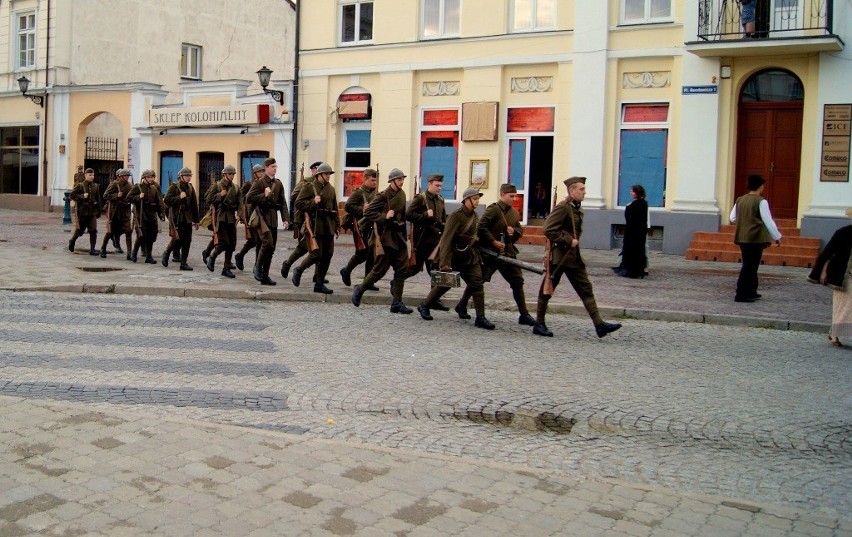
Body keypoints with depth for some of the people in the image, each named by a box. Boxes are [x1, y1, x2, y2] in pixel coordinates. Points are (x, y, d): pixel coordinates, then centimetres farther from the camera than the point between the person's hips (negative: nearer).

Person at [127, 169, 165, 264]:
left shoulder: (154, 188, 13)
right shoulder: (137, 187, -1)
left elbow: (159, 202, 10)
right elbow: (129, 197, -4)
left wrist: (162, 213, -1)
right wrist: (138, 197, -19)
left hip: (152, 215, 5)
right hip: (142, 215, -5)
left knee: (152, 236, 4)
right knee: (142, 235, -11)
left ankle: (149, 256, 13)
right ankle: (134, 254, 8)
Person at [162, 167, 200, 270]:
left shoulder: (190, 188, 13)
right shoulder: (174, 187, -3)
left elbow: (194, 205, 15)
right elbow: (166, 200, -13)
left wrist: (196, 220, 14)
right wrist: (179, 197, -19)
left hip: (188, 218, 5)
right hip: (177, 217, -5)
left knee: (187, 241, 1)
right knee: (178, 239, -10)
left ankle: (183, 263, 7)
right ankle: (166, 253, 16)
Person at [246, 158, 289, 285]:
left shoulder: (278, 183, 14)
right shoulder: (259, 182, -4)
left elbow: (283, 203, 13)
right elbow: (249, 198, -11)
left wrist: (285, 219, 3)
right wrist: (264, 195, -15)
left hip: (273, 219, 6)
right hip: (262, 216, -6)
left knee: (271, 248, 6)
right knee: (268, 242, -24)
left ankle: (265, 277, 14)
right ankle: (258, 266, -3)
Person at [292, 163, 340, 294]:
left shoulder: (331, 189, 16)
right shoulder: (309, 188, -2)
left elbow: (335, 209, 19)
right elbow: (298, 203, -7)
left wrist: (337, 226, 14)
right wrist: (313, 202, -19)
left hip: (328, 227, 6)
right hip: (314, 225, -6)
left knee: (327, 255, 3)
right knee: (316, 254, -9)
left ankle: (319, 284, 11)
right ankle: (298, 270, 17)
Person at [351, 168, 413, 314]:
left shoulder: (401, 195, 10)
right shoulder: (383, 196, -12)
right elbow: (367, 213, -15)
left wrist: (402, 223, 7)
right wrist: (384, 217, -21)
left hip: (398, 236, 7)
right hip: (385, 237, -7)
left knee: (402, 268, 1)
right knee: (380, 269, -2)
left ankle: (397, 303, 5)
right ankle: (359, 290, 20)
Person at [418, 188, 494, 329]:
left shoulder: (474, 215, 6)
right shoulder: (456, 215, -17)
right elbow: (446, 238, -22)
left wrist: (477, 256, 12)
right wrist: (445, 262, -27)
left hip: (469, 255, 6)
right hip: (454, 255, -6)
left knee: (477, 282, -5)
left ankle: (480, 318, -3)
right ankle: (424, 306, 28)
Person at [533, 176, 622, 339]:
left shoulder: (577, 208, 12)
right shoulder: (562, 208, -15)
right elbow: (548, 230, -23)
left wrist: (575, 242, 10)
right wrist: (568, 241, -20)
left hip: (574, 257, 9)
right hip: (559, 257, -9)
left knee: (586, 290, 4)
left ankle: (599, 325, 2)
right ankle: (539, 324, 13)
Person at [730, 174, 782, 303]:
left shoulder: (740, 200, 7)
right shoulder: (761, 201, -11)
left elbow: (733, 218, 12)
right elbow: (768, 221, -10)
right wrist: (777, 237, -1)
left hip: (742, 238, 7)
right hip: (756, 238, -7)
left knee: (750, 265, 17)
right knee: (750, 266, -3)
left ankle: (751, 292, 26)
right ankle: (741, 295, -5)